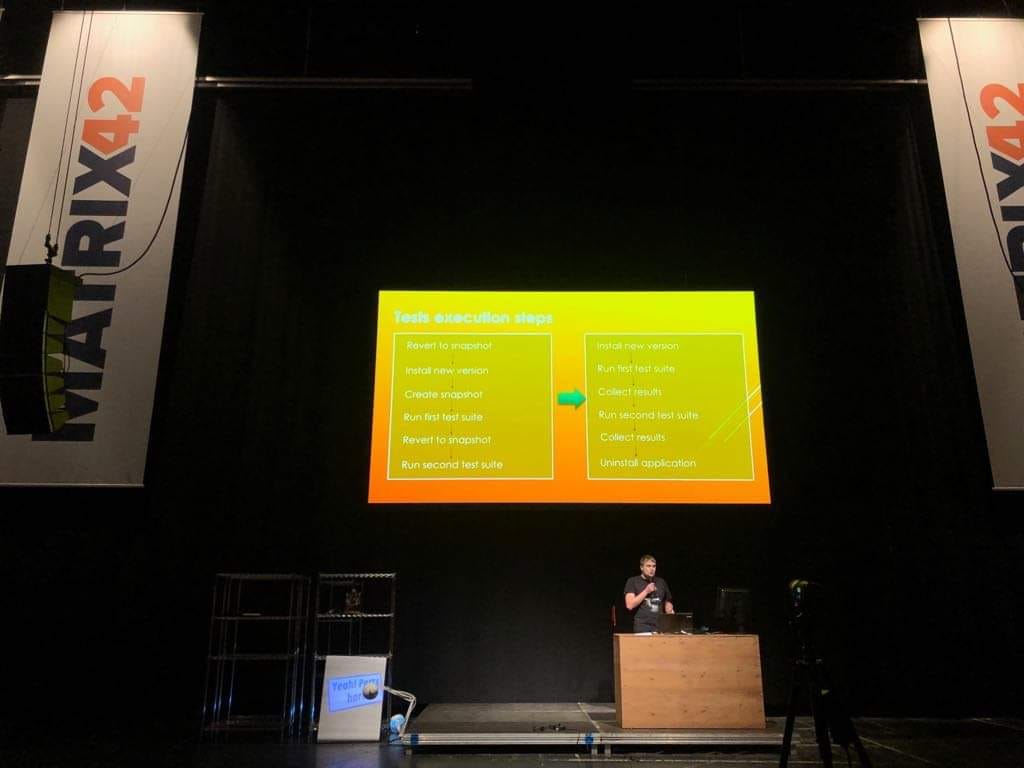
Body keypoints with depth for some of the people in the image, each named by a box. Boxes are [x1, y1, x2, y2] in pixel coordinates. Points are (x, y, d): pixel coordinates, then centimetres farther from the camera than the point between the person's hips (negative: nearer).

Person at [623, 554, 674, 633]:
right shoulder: (633, 581, 4)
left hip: (660, 626, 3)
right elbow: (630, 605, -6)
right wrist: (646, 591, -8)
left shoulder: (661, 582, 16)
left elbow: (667, 602, 22)